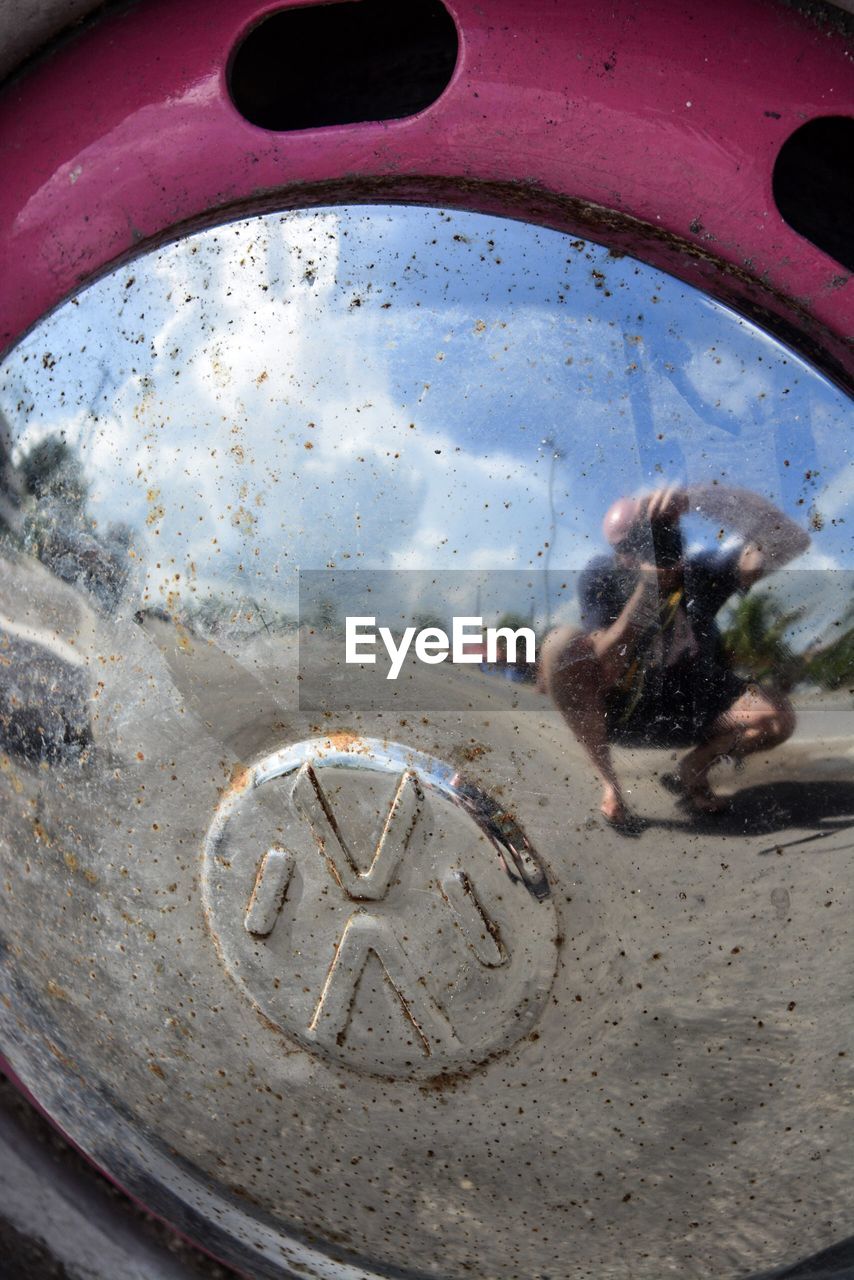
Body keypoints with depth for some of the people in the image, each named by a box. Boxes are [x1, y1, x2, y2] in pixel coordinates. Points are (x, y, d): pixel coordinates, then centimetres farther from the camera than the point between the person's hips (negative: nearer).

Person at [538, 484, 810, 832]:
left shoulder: (702, 573, -16)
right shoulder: (601, 579, -17)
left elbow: (787, 540, -32)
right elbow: (604, 666, -29)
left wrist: (698, 497, -40)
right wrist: (650, 587, -37)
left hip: (689, 716, 1)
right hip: (616, 709, -1)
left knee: (778, 716, -24)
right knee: (562, 643, -30)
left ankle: (692, 769, 6)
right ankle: (609, 783, -15)